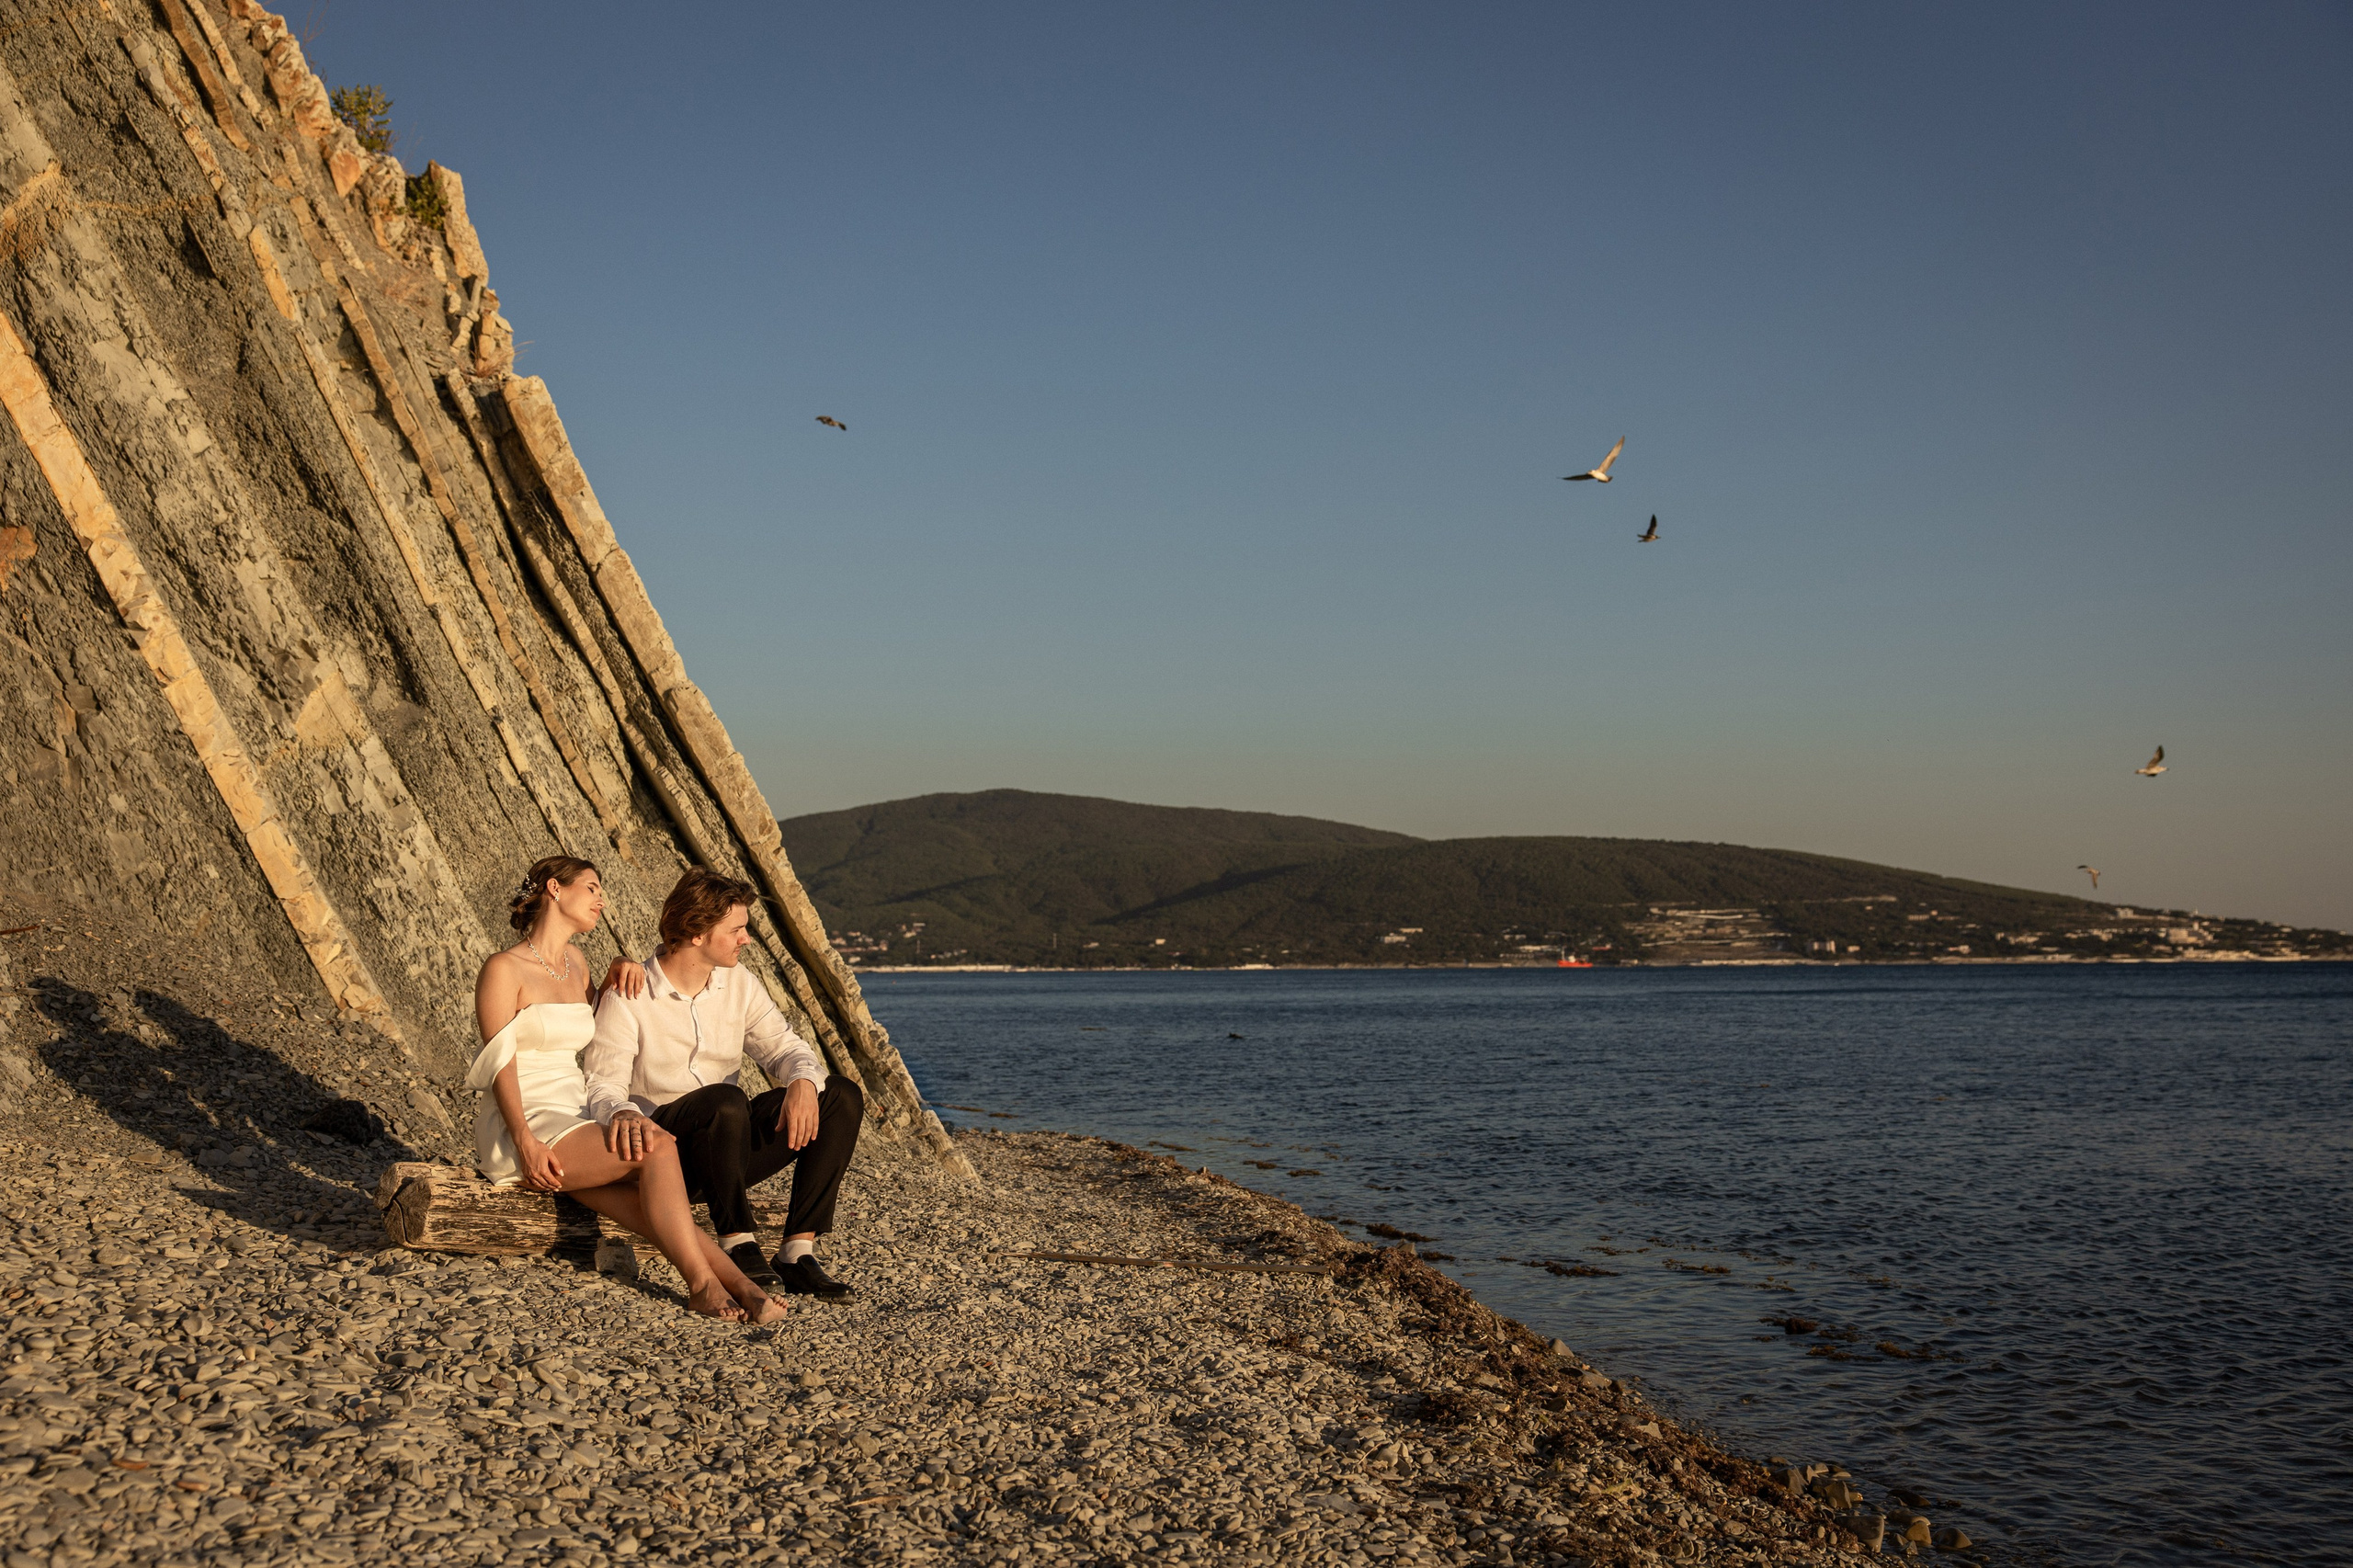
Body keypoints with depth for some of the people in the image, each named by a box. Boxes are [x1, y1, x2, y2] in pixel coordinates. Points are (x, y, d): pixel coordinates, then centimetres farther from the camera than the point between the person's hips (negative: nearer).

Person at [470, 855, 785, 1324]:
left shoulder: (576, 964, 18)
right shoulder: (503, 969, -4)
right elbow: (500, 1064, -11)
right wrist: (525, 1142, -25)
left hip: (577, 1123, 6)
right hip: (522, 1130, -6)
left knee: (637, 1196, -26)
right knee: (658, 1147, -28)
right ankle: (704, 1282, -29)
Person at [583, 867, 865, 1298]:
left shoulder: (739, 984, 8)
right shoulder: (627, 1000, -11)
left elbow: (783, 1047, 3)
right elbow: (601, 1086, -18)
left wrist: (803, 1081, -22)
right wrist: (624, 1114, -43)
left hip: (728, 1148, 7)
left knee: (842, 1096, -12)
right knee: (726, 1099, -38)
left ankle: (798, 1252, -20)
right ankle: (738, 1246, -29)